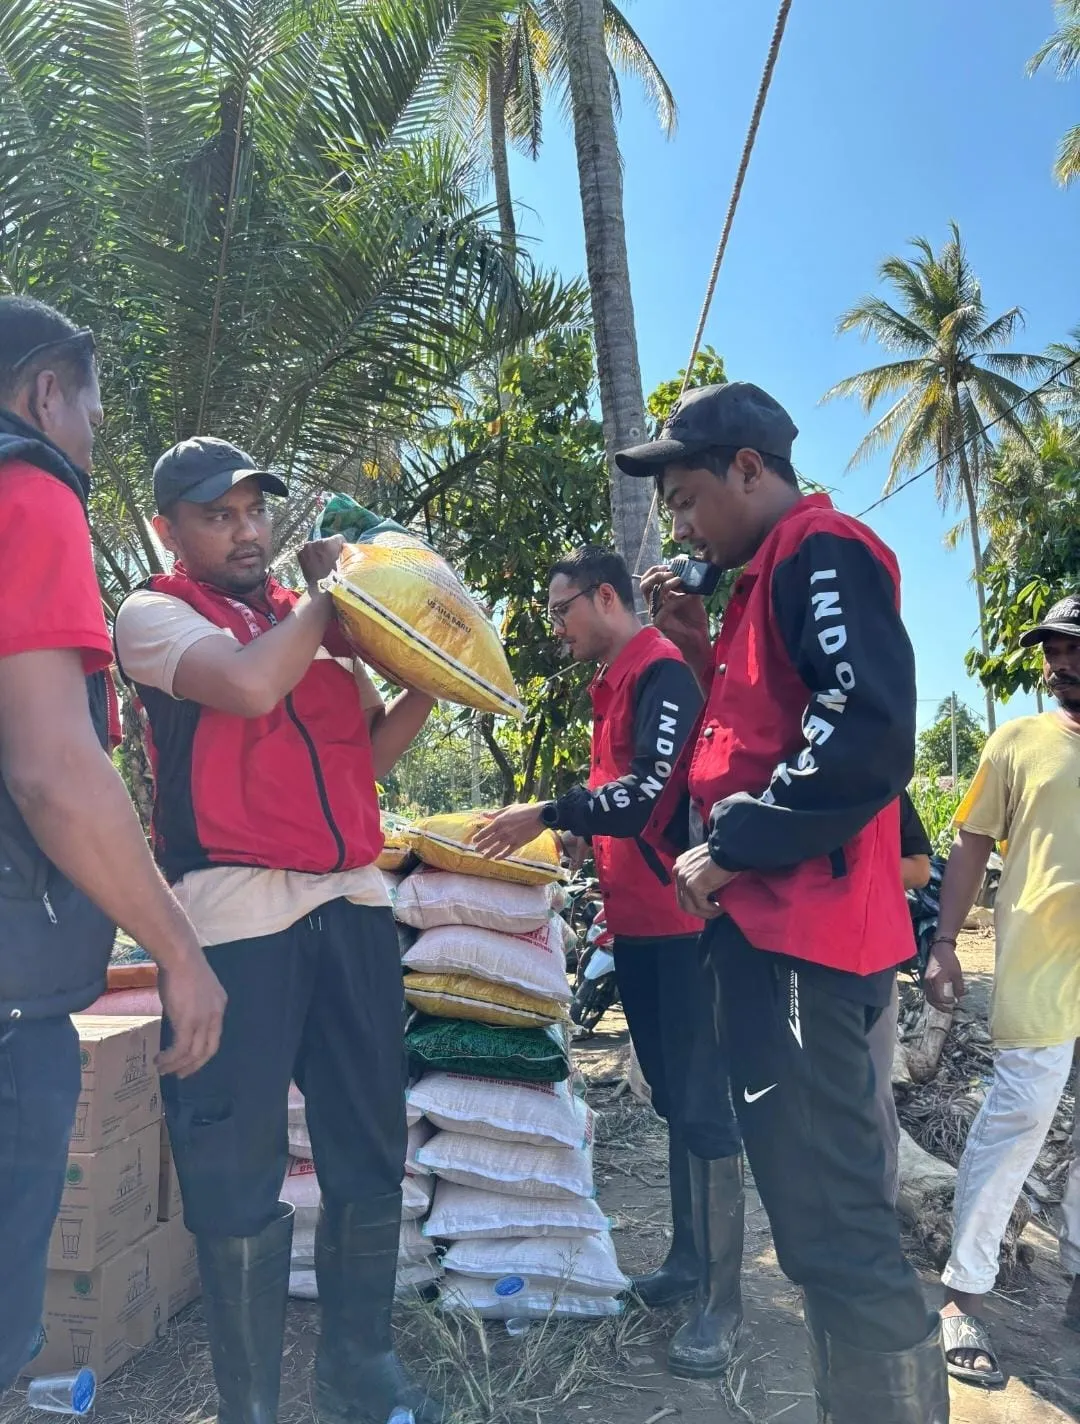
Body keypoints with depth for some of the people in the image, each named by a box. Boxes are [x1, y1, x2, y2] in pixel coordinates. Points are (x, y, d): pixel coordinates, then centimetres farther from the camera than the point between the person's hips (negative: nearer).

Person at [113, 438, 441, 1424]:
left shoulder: (318, 619, 18)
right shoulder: (155, 613, 2)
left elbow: (370, 749, 19)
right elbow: (248, 686, -19)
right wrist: (326, 593, -4)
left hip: (351, 904, 6)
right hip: (237, 916, -5)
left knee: (370, 1153, 12)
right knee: (239, 1175, 4)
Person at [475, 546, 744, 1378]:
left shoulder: (662, 673, -13)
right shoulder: (615, 683, 16)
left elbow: (657, 788, -25)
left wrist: (551, 815, -19)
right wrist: (576, 834, 7)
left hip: (676, 924, -10)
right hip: (638, 924, 10)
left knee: (702, 1106, -2)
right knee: (672, 1099, 17)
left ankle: (722, 1301, 9)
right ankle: (689, 1259, 31)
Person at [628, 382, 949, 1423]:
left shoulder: (821, 549, -9)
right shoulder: (774, 576, 21)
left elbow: (867, 736, -23)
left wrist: (728, 847, -16)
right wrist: (701, 648, 12)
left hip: (802, 932, -11)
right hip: (771, 928, 11)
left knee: (830, 1225, -6)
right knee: (817, 1206, 18)